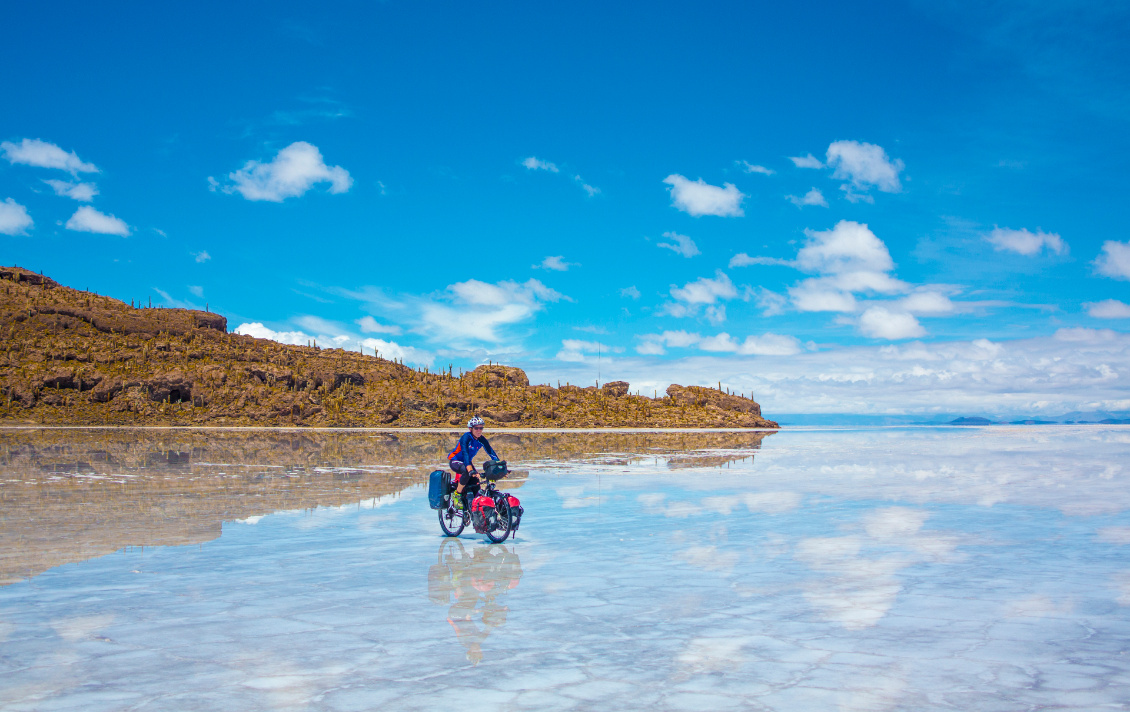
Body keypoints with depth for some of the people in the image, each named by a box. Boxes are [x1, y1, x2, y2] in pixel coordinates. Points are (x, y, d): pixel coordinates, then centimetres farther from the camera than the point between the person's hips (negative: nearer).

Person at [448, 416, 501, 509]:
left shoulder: (482, 440, -10)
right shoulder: (466, 437, -28)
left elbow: (492, 453, -12)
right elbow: (465, 453, -41)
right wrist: (471, 470, -55)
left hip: (467, 462, 6)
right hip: (455, 460, -6)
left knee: (476, 486, -10)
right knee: (467, 472, -36)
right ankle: (457, 495, -19)